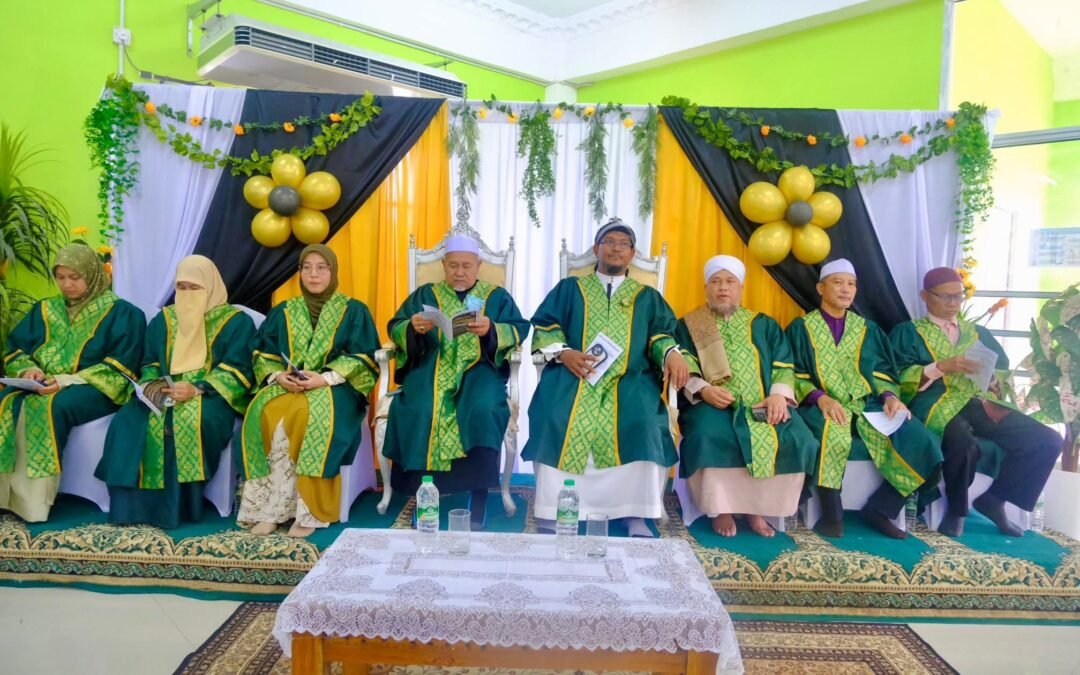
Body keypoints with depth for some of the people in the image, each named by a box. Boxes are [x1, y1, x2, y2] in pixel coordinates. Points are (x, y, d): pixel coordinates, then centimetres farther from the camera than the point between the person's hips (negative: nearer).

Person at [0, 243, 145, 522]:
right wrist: (29, 370, -8)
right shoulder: (44, 309, 18)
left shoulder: (121, 313, 1)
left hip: (93, 389, -5)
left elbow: (119, 369, -8)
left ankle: (34, 500, -29)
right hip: (42, 386, 5)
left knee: (53, 406, -35)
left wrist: (68, 381, -19)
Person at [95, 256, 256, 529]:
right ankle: (132, 502, -22)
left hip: (211, 396, -4)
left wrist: (197, 389, -22)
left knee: (193, 420, -38)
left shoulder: (236, 321, 2)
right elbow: (149, 363, 19)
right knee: (128, 421, -26)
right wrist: (152, 384, -5)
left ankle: (181, 503, -26)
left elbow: (237, 372, -7)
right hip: (165, 395, 5)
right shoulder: (163, 319, 18)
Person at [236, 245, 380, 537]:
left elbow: (364, 360, -3)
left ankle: (308, 510, -30)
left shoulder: (354, 311, 6)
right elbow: (263, 355, 11)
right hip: (286, 386, 3)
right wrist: (279, 375, -11)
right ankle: (269, 508, -25)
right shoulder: (283, 312, 17)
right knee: (266, 413, -31)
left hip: (334, 388, -3)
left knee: (307, 414, -37)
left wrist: (326, 377, -17)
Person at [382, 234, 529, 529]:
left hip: (479, 369, -1)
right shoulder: (425, 294, 17)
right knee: (419, 411, -31)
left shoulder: (497, 296, 14)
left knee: (483, 410, -33)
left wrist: (491, 330, -19)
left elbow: (519, 331, 2)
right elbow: (394, 329, 9)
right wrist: (413, 327, -15)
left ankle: (477, 505, -26)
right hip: (430, 367, 1)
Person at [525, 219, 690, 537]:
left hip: (630, 381, 1)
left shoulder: (647, 296, 22)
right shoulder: (569, 288, 19)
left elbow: (660, 334, 10)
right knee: (558, 420, -29)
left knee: (642, 425, -30)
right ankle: (554, 510, -19)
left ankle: (636, 513, -20)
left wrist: (672, 353, -13)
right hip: (573, 375, 0)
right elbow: (545, 327, 10)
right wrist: (563, 352, -10)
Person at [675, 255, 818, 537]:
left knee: (796, 439, -24)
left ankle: (758, 507, -9)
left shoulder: (764, 324, 22)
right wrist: (702, 390, -17)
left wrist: (779, 394, -8)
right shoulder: (687, 326, 15)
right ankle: (721, 508, -15)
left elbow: (784, 365, 13)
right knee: (710, 437, -36)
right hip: (710, 404, -2)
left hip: (762, 405, 3)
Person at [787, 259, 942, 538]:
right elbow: (794, 376, -1)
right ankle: (832, 513, -20)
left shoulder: (867, 328, 20)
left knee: (919, 441, -22)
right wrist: (820, 398, -20)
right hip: (822, 407, -4)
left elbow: (881, 373, 13)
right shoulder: (801, 327, 8)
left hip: (868, 405, 4)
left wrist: (889, 396, -9)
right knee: (833, 434, -40)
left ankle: (879, 508, -5)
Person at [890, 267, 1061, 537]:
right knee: (964, 443, -38)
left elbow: (1004, 371, 22)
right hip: (938, 404, -6)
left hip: (981, 404, 6)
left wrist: (994, 379, -2)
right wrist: (942, 366, -14)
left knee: (1048, 440, -15)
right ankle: (956, 509, -9)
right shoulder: (909, 332, 11)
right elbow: (899, 378, -3)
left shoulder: (977, 332, 27)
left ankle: (993, 499, 1)